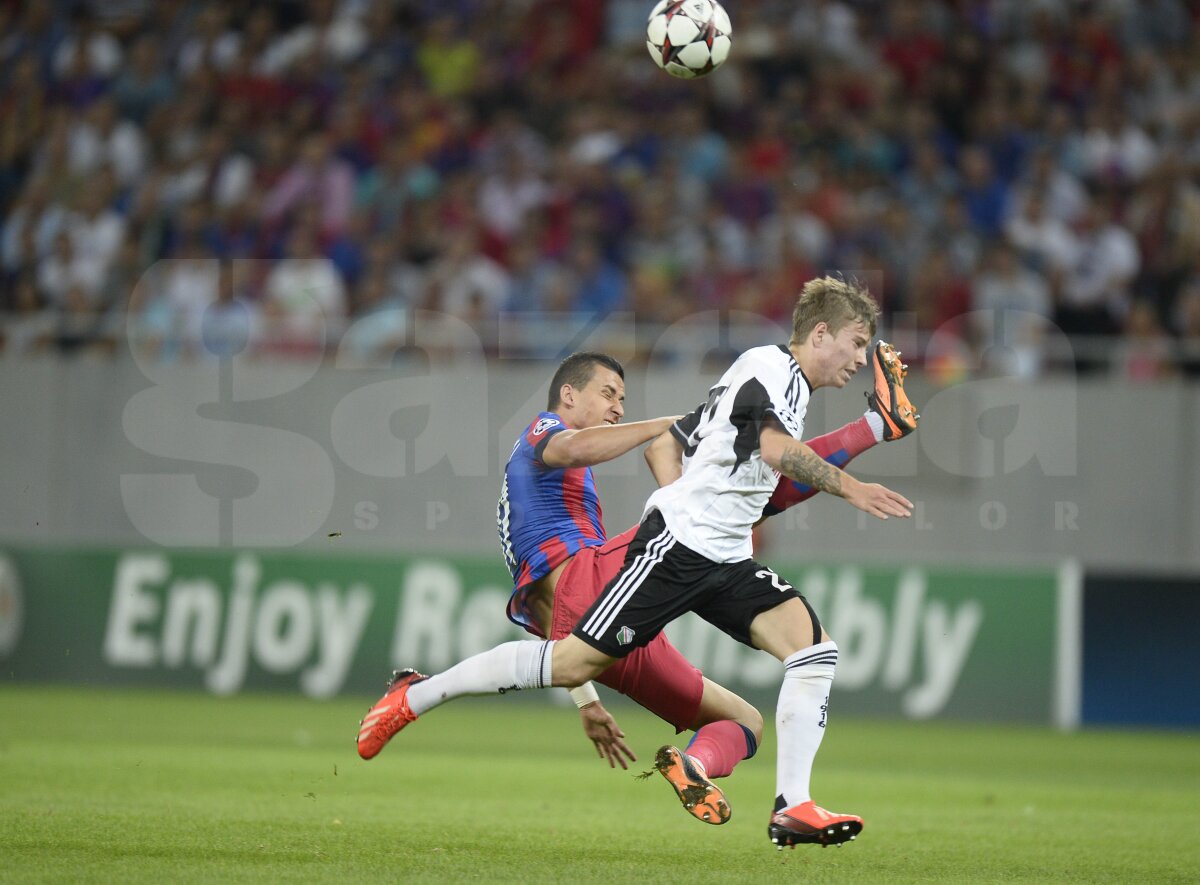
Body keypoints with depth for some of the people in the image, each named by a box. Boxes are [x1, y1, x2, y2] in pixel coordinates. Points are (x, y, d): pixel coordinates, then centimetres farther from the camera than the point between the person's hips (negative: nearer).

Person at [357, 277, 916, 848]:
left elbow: (662, 447, 27)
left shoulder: (783, 379, 23)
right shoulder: (771, 366, -6)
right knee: (575, 662, -9)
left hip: (724, 562, 9)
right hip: (675, 545, -9)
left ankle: (793, 808, -14)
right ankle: (414, 695, 6)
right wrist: (847, 487, -30)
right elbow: (775, 448, -28)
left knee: (814, 648, -10)